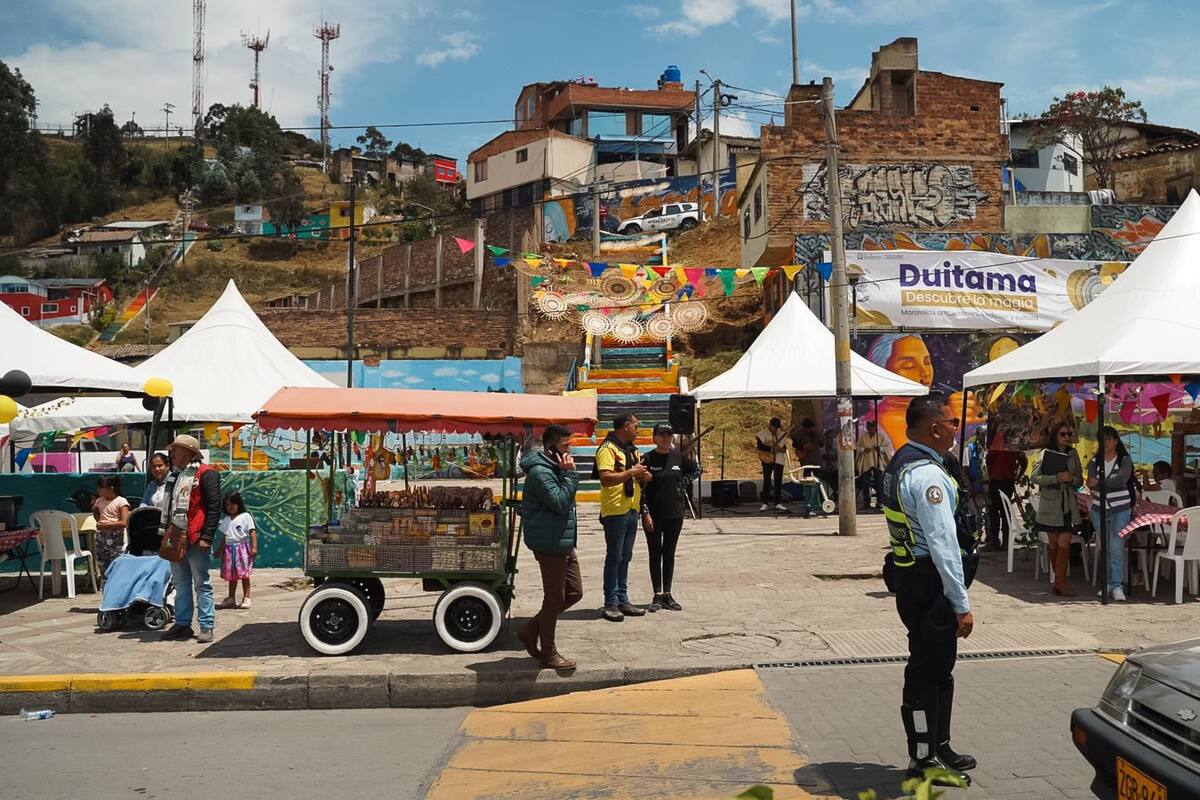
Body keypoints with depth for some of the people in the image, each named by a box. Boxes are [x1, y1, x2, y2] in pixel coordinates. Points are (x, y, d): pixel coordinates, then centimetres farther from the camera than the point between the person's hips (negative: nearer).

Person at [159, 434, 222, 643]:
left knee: (201, 584, -3)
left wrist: (207, 537, -17)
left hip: (196, 539, -8)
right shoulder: (174, 475, 19)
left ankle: (206, 627, 2)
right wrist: (165, 531, 16)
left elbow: (214, 506, -13)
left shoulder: (205, 473, -8)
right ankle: (182, 624, 22)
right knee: (181, 584, 14)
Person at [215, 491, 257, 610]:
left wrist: (254, 547, -15)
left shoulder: (245, 516, -2)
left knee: (244, 575, -3)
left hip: (242, 548, -5)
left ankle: (246, 598, 1)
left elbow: (252, 532, -7)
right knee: (231, 575, 9)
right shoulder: (226, 519, 14)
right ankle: (231, 599, 17)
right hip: (229, 549, 5)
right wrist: (220, 550, 15)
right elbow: (224, 536, 18)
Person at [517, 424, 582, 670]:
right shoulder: (540, 472, -19)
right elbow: (560, 503, -24)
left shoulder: (554, 468, 14)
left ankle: (531, 631, 25)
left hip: (564, 542, 10)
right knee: (555, 598, 1)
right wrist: (570, 474, -21)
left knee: (574, 592, 15)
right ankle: (548, 653, 17)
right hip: (550, 544, -10)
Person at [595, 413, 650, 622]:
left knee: (625, 558, 13)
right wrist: (630, 472, -23)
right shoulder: (608, 449, -12)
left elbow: (644, 476, 21)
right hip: (615, 512, -9)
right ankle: (611, 604, 4)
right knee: (614, 558, -3)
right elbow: (606, 478, -25)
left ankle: (622, 600, 21)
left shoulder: (632, 449, 17)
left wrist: (643, 475, -1)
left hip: (631, 510, 9)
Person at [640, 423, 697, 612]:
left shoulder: (679, 456, 2)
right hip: (653, 516, -3)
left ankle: (667, 595, 19)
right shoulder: (647, 459, -7)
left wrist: (688, 454, -7)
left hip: (675, 514, 3)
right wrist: (646, 513, -12)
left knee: (669, 555, 11)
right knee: (655, 555, 5)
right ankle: (657, 595, 12)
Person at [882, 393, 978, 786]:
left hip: (909, 578, 10)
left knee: (936, 668, 21)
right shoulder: (927, 474, -21)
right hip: (930, 586, -10)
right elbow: (943, 544, -24)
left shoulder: (899, 464, 12)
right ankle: (924, 760, 14)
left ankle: (938, 748, 35)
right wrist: (961, 604, -20)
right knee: (928, 672, 1)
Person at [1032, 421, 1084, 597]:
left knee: (1064, 543, -5)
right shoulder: (1045, 453, -2)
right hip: (1050, 503, -2)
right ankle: (1059, 581, 19)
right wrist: (1056, 478, -20)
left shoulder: (1073, 454, 10)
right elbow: (1035, 477, -10)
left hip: (1068, 504, 2)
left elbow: (1080, 480, 12)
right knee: (1053, 543, 6)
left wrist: (1071, 478, -10)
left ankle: (1059, 582, -1)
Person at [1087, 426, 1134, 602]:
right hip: (1099, 509, 3)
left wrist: (1099, 482, -31)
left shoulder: (1125, 460, -1)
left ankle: (1117, 586, -4)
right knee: (1105, 548, 7)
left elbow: (1122, 479, -20)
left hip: (1120, 510, -3)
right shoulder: (1094, 462, 7)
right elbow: (1091, 483, -8)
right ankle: (1109, 583, 16)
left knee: (1117, 547, -9)